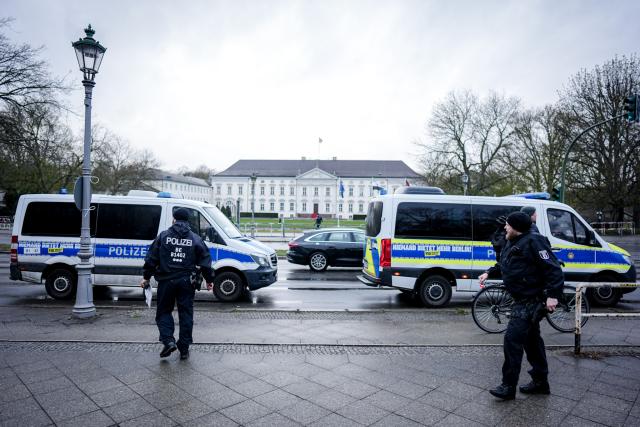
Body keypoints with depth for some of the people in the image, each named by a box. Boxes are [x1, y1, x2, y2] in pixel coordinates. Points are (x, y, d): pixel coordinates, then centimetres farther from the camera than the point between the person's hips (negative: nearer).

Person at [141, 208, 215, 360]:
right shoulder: (195, 239, 4)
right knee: (186, 314, 8)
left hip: (166, 281, -1)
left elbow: (151, 259, 2)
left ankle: (168, 341, -2)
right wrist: (209, 280, 15)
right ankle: (184, 349, 12)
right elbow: (205, 262, 5)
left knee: (164, 312, 14)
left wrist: (146, 277, 11)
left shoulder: (163, 236, 2)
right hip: (186, 282, 1)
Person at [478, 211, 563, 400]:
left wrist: (553, 295, -27)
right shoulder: (512, 243, 13)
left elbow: (553, 269, -22)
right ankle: (540, 382, 33)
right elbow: (503, 265, 28)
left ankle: (509, 387, -1)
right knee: (531, 339, 19)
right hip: (524, 300, 10)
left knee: (513, 339, -10)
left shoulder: (533, 242, -18)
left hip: (532, 301, -10)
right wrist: (489, 273, 14)